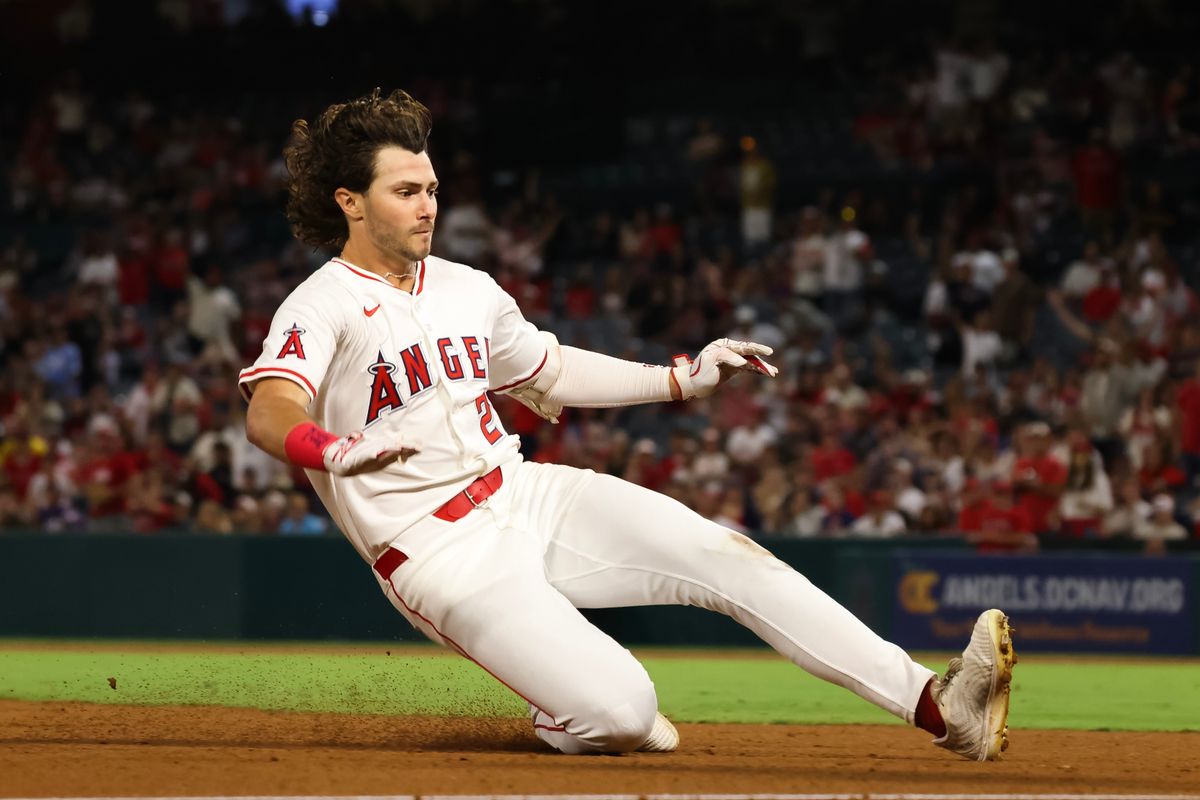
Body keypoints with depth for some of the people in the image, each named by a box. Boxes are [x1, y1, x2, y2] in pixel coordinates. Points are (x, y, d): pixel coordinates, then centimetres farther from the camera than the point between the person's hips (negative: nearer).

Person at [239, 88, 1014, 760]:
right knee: (621, 710, -22)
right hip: (442, 555, -7)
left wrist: (681, 379, 19)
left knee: (724, 556, -12)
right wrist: (336, 450, -52)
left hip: (527, 494, 7)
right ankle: (567, 720, 17)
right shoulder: (321, 307, -10)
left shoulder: (466, 289, 13)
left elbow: (550, 372, 28)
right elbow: (268, 413, -29)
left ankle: (935, 705, -15)